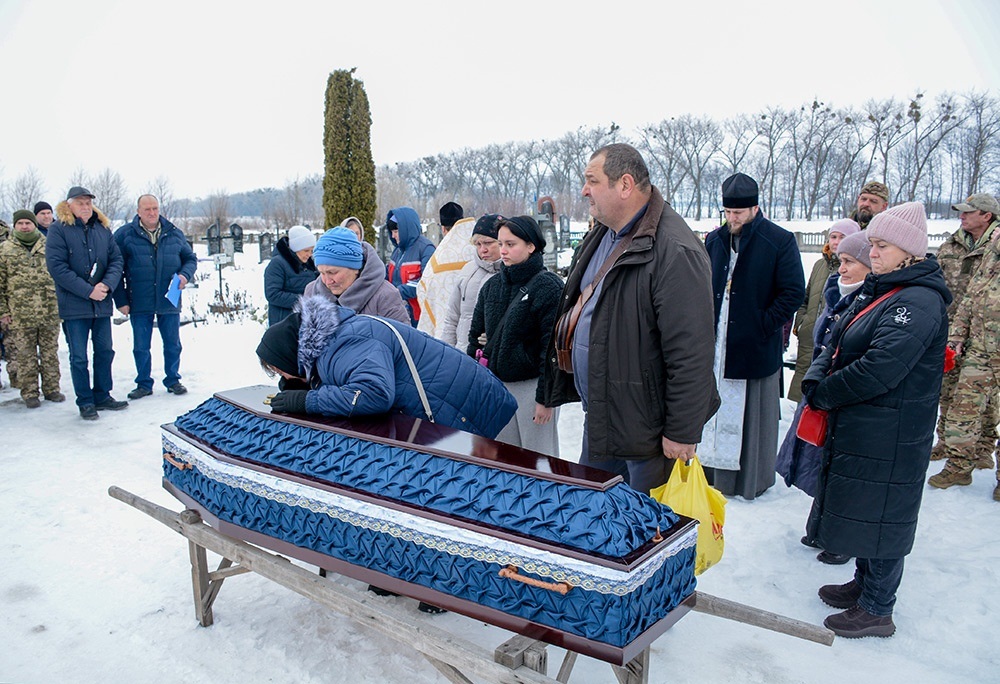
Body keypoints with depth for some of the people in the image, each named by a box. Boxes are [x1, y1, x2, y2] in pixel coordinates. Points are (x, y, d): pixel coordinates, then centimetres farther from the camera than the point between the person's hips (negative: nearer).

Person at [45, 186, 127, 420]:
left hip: (102, 303, 4)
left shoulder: (103, 228, 8)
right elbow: (56, 267, -12)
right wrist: (88, 291, -17)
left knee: (105, 351, 12)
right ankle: (85, 402, 14)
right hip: (74, 305, -4)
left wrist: (107, 284, -13)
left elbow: (116, 260, 5)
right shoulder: (58, 229, -5)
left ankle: (103, 396, 25)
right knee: (79, 357, 3)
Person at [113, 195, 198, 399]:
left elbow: (190, 258, 15)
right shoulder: (124, 235, -1)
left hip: (169, 301, 1)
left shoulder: (174, 233, 6)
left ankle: (173, 380, 24)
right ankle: (144, 384, 22)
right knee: (141, 347, 8)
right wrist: (121, 300, -4)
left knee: (172, 344, 9)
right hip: (139, 304, -1)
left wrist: (185, 275, -6)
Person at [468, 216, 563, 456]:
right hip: (495, 385, 6)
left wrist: (545, 397, -14)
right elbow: (475, 335, 14)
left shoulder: (548, 286, -9)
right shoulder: (492, 286, 9)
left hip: (531, 386, -6)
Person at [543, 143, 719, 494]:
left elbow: (690, 354, -25)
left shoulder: (675, 252, -24)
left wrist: (682, 433, -21)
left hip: (645, 429, -9)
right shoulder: (601, 235, 7)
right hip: (598, 417, 9)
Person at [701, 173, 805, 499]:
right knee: (715, 409, 10)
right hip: (717, 345, 5)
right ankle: (716, 473, 24)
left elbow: (794, 292, -6)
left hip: (756, 347, -4)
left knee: (754, 415, 5)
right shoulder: (715, 240, 9)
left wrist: (765, 324, -12)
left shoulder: (780, 241, -6)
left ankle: (754, 481, 20)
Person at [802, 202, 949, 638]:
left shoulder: (919, 302, -20)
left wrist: (823, 394, -16)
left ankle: (877, 610, 19)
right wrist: (816, 378, -9)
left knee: (880, 515, 3)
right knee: (860, 509, 20)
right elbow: (839, 344, 10)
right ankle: (864, 584, 38)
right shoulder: (877, 290, 11)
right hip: (857, 428, 9)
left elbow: (879, 370, -28)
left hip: (889, 436, -9)